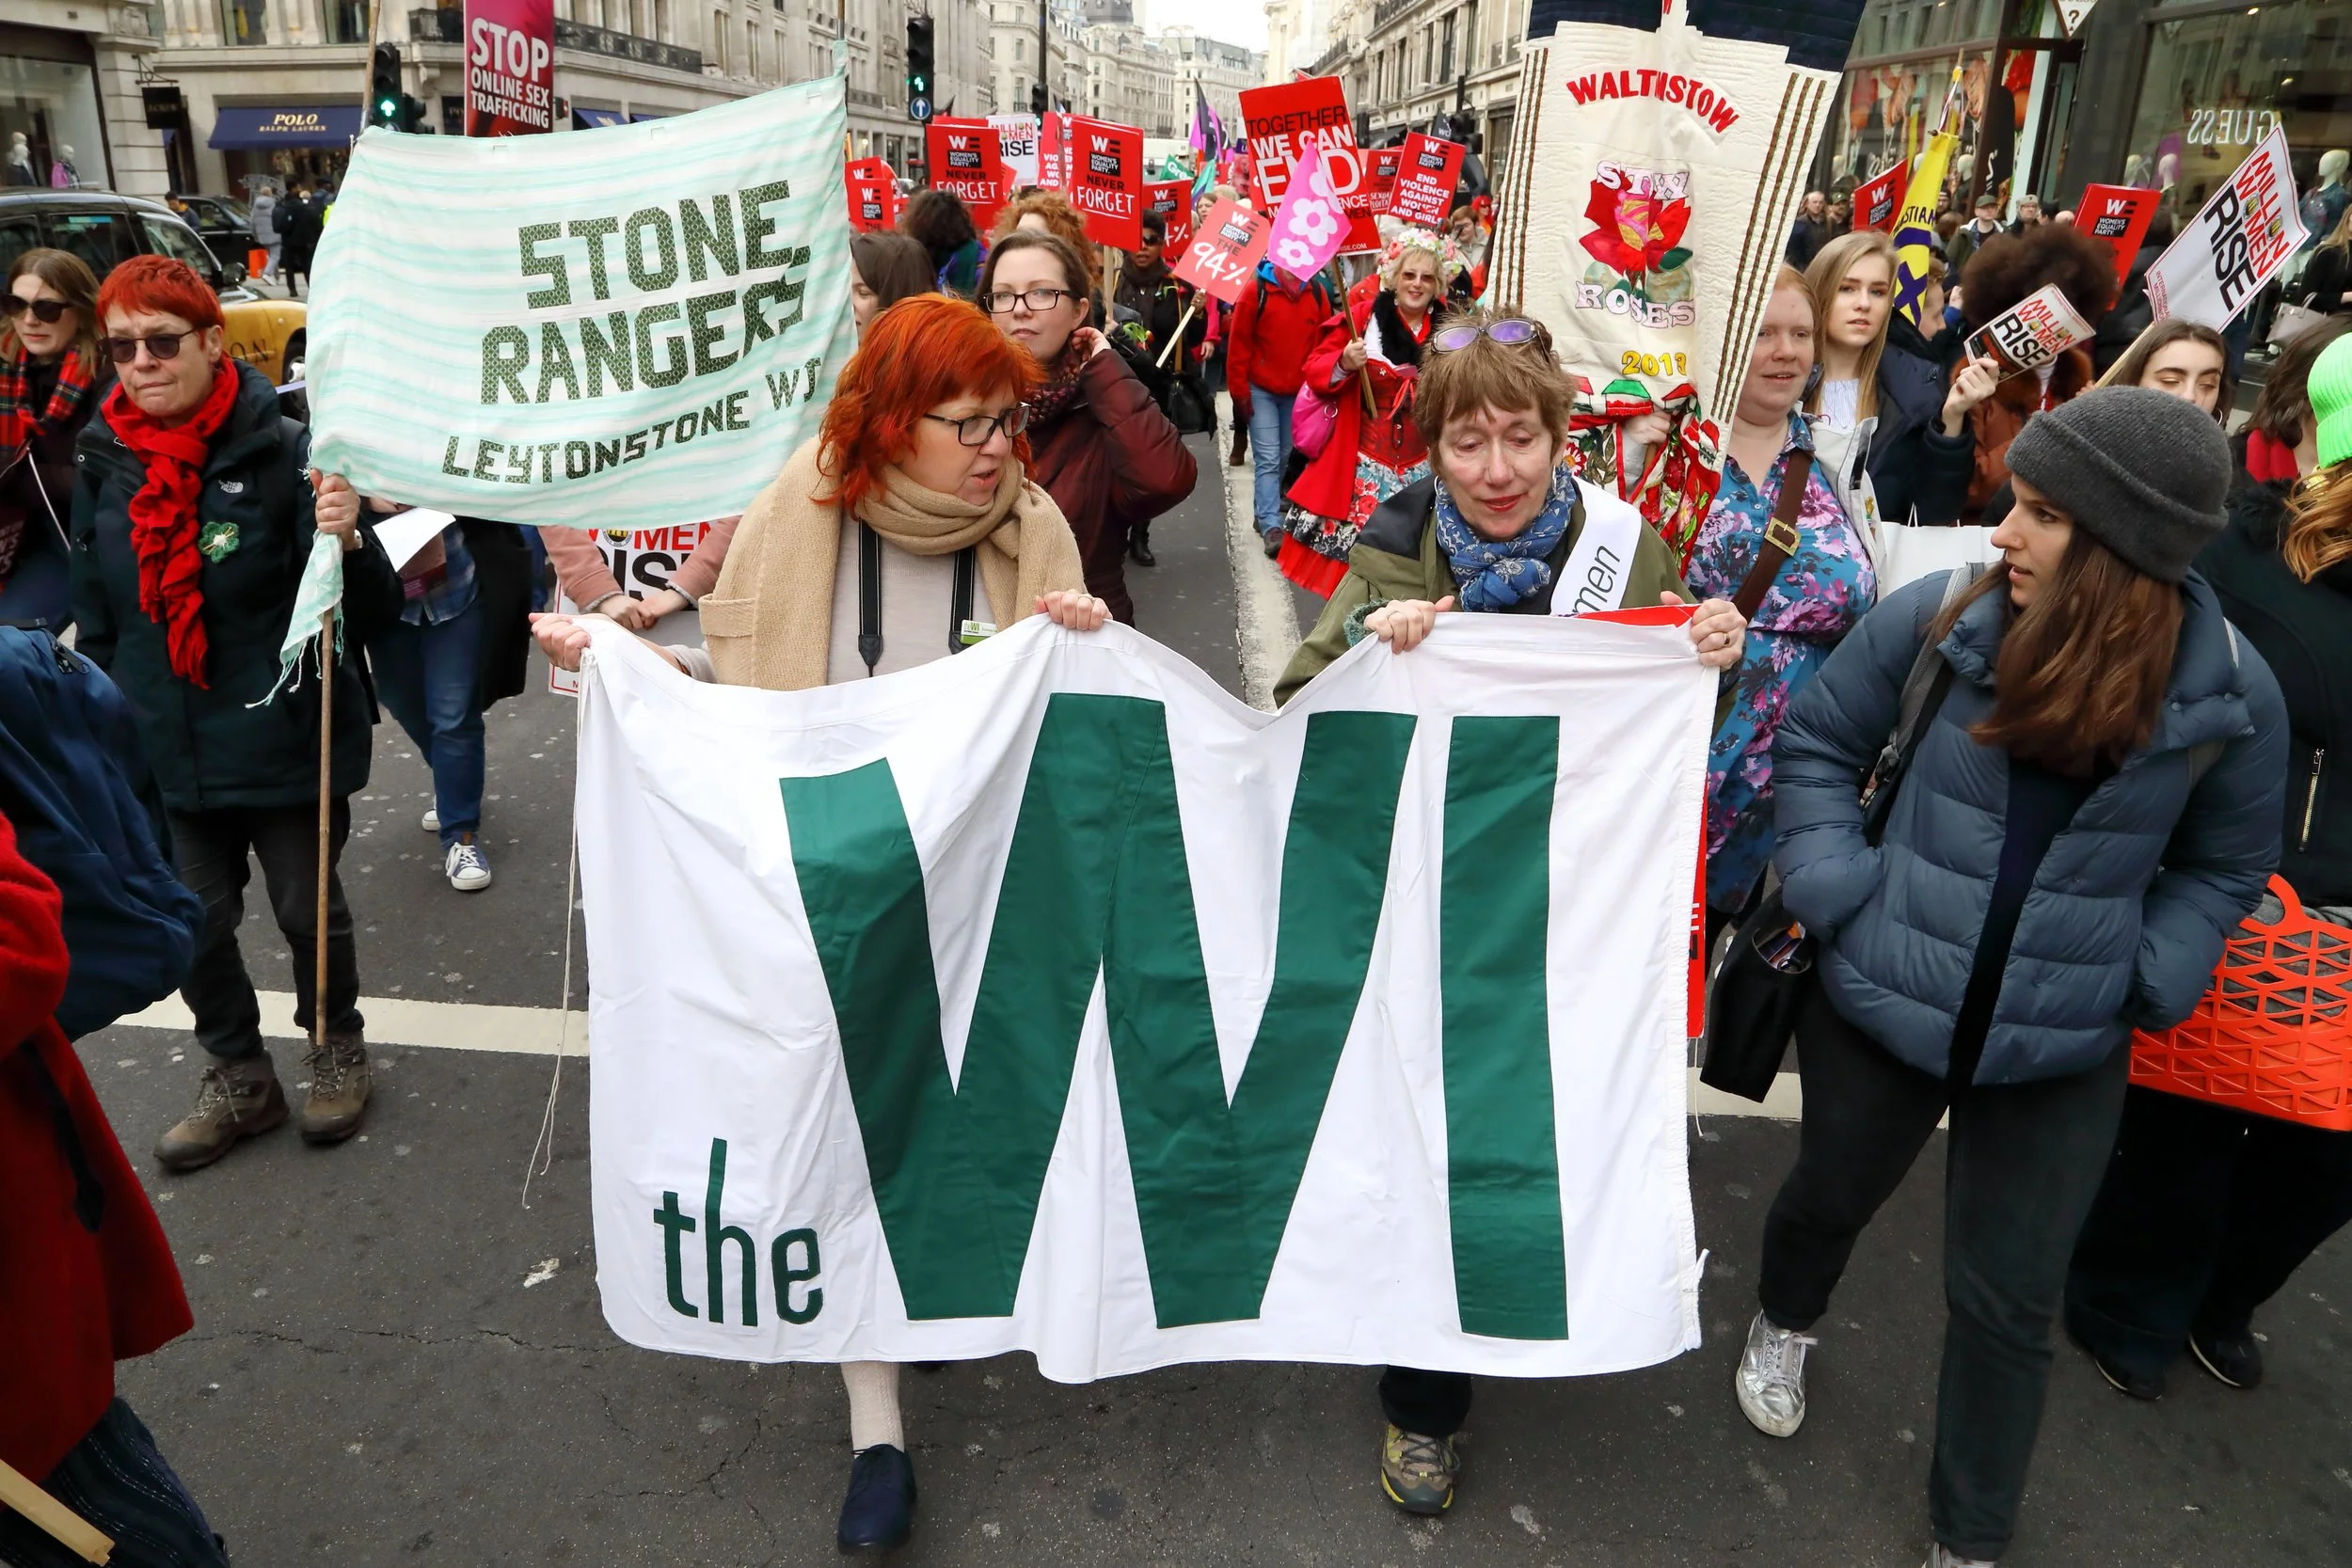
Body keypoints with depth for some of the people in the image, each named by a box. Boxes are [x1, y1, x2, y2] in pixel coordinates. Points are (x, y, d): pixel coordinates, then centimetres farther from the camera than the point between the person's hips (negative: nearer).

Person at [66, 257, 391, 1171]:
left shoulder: (282, 452, -13)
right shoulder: (104, 462, 1)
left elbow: (363, 606, -14)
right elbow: (96, 616, 13)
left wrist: (346, 538, -34)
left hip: (285, 741, -4)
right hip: (165, 748, 4)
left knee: (307, 908, 11)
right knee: (192, 924, 12)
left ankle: (338, 1047, 37)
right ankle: (239, 1079, 33)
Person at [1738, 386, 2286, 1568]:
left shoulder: (2229, 693, -11)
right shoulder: (1937, 616, -14)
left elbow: (2226, 867, 6)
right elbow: (1816, 743, 0)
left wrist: (2147, 982, -7)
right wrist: (1836, 889, -11)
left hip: (2063, 1053, 0)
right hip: (1879, 1005, 0)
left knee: (2009, 1303, 11)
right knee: (1832, 1194, 24)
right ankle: (1783, 1325, 59)